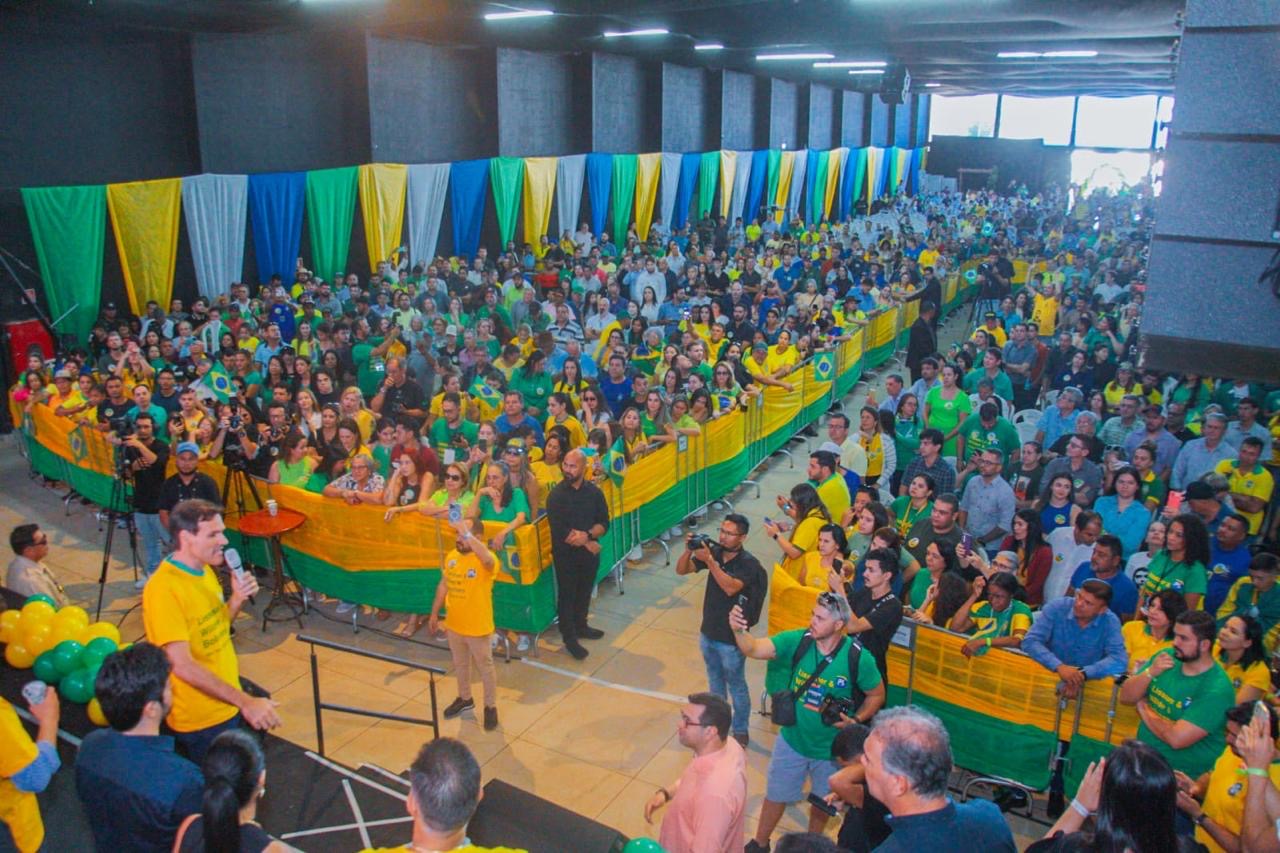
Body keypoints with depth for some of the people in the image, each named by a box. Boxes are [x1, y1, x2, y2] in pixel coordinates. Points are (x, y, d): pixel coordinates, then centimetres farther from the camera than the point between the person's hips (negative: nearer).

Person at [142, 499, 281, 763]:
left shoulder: (205, 569, 2)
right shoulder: (163, 590, -25)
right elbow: (182, 666, -29)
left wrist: (237, 600, -6)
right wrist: (245, 701, -32)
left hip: (229, 704, 8)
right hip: (200, 721, -8)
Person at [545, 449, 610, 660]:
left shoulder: (594, 492, -3)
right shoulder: (556, 495, -15)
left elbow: (604, 524, -3)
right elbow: (560, 532, -19)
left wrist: (587, 535, -22)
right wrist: (589, 543, -14)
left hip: (590, 553, 4)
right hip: (566, 555, -4)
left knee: (584, 592, 19)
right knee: (567, 595, 7)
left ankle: (580, 626, 40)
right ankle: (569, 637, 22)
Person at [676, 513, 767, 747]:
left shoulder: (749, 563, -22)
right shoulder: (714, 552, -6)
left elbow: (731, 588, -36)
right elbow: (681, 570, -4)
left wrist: (709, 561, -40)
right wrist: (689, 550, -24)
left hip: (731, 639, -6)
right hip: (708, 632, 6)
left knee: (736, 686, 12)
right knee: (715, 680, 25)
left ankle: (740, 732, 30)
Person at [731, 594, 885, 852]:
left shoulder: (858, 658, -25)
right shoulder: (798, 640, -20)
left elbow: (876, 695, -8)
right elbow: (753, 649, -29)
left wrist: (856, 720, -23)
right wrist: (739, 630, -49)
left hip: (832, 749, -1)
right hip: (792, 740, 1)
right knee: (776, 796, 20)